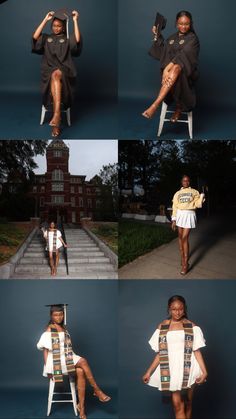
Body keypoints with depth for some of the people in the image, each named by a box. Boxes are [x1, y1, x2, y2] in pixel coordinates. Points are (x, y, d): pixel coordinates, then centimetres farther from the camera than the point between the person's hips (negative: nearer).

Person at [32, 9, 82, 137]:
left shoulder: (67, 40, 18)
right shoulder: (46, 38, 23)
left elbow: (78, 40, -5)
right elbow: (35, 37, 1)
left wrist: (75, 21, -1)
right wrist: (45, 20, 5)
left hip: (65, 72, -2)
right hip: (48, 72, 2)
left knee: (56, 74, -39)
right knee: (54, 76, -35)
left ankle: (56, 114, -54)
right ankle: (56, 124, -46)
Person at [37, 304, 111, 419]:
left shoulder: (64, 328, 16)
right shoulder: (49, 330, -4)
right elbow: (45, 349, -6)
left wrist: (73, 359, 8)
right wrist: (47, 367, -12)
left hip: (67, 358, 6)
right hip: (56, 360, -6)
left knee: (80, 372, -25)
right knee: (83, 362, -26)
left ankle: (81, 406, -24)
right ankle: (97, 391, -17)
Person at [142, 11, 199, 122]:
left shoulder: (192, 38, 1)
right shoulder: (171, 38, 20)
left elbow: (184, 54, -17)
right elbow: (162, 54, 11)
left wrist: (170, 65, -32)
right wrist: (158, 36, 9)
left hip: (186, 72, -5)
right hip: (171, 69, 5)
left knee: (176, 68, -40)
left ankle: (155, 105, -53)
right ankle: (178, 108, -30)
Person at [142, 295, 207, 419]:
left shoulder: (192, 327, 3)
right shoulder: (162, 327, 6)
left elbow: (197, 351, 0)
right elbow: (160, 353, 7)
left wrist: (204, 371, -10)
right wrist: (148, 372, 2)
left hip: (188, 370, 0)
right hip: (171, 371, 0)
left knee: (187, 403, 7)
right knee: (177, 405, -7)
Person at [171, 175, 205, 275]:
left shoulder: (194, 192, 7)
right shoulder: (177, 193, 13)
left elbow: (198, 204, -1)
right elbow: (174, 207, 10)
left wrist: (202, 196, -16)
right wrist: (173, 220, 3)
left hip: (189, 215, -3)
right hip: (179, 215, 4)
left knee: (185, 238, -11)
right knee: (180, 237, 5)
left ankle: (185, 264, -9)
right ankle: (182, 258, 17)